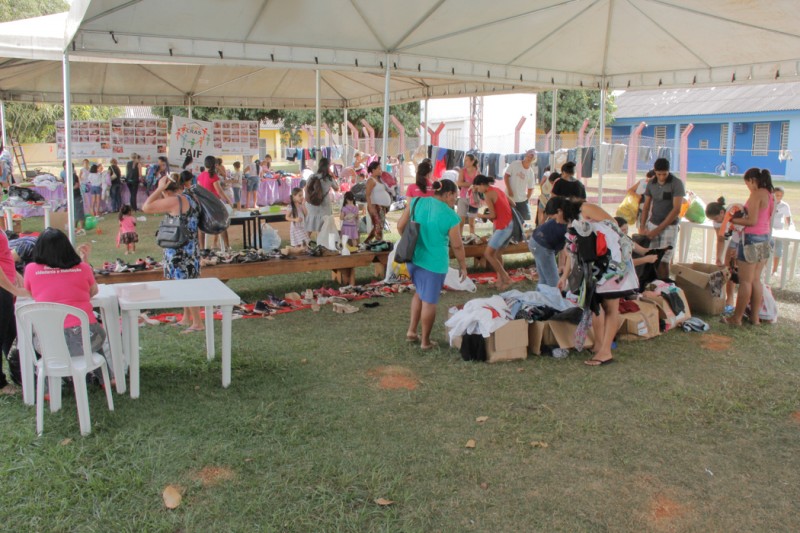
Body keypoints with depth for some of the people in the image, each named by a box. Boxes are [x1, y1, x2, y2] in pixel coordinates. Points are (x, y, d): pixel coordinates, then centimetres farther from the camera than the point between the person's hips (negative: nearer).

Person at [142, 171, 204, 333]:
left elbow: (146, 208, -16)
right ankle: (187, 319, 31)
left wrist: (159, 188, -12)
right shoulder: (189, 199, 9)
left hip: (180, 251, -9)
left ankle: (198, 323, 5)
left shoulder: (175, 201, -18)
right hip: (189, 248, 9)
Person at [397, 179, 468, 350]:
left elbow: (401, 226, 1)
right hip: (434, 262, -5)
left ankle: (412, 331, 27)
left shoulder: (417, 202, -3)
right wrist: (463, 266, 5)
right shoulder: (450, 216, -15)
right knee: (429, 301, 8)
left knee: (419, 293, 26)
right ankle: (425, 341, 21)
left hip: (413, 257, 5)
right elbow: (457, 245, -9)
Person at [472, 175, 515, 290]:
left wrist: (482, 216, 3)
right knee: (495, 252, 18)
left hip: (503, 227, -9)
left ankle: (506, 279, -2)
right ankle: (500, 279, 18)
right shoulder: (497, 190, 15)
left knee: (488, 254, -5)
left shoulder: (487, 194, -11)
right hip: (511, 225, 9)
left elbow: (493, 215, -14)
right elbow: (512, 204, 18)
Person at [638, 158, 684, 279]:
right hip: (652, 224, 4)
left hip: (669, 227, -4)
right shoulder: (651, 183, 7)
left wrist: (658, 229, -15)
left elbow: (676, 210, -13)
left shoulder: (677, 184, -8)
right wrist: (642, 226, 1)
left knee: (663, 262, -8)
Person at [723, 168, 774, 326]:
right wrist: (742, 217, 13)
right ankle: (755, 317, 20)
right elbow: (767, 219, 15)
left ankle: (737, 318, 4)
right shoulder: (770, 195, 11)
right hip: (765, 238, 9)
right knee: (756, 280, 14)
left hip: (752, 238, -9)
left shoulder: (756, 194, -15)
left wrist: (734, 220, -7)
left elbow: (752, 221, -20)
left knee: (745, 281, -3)